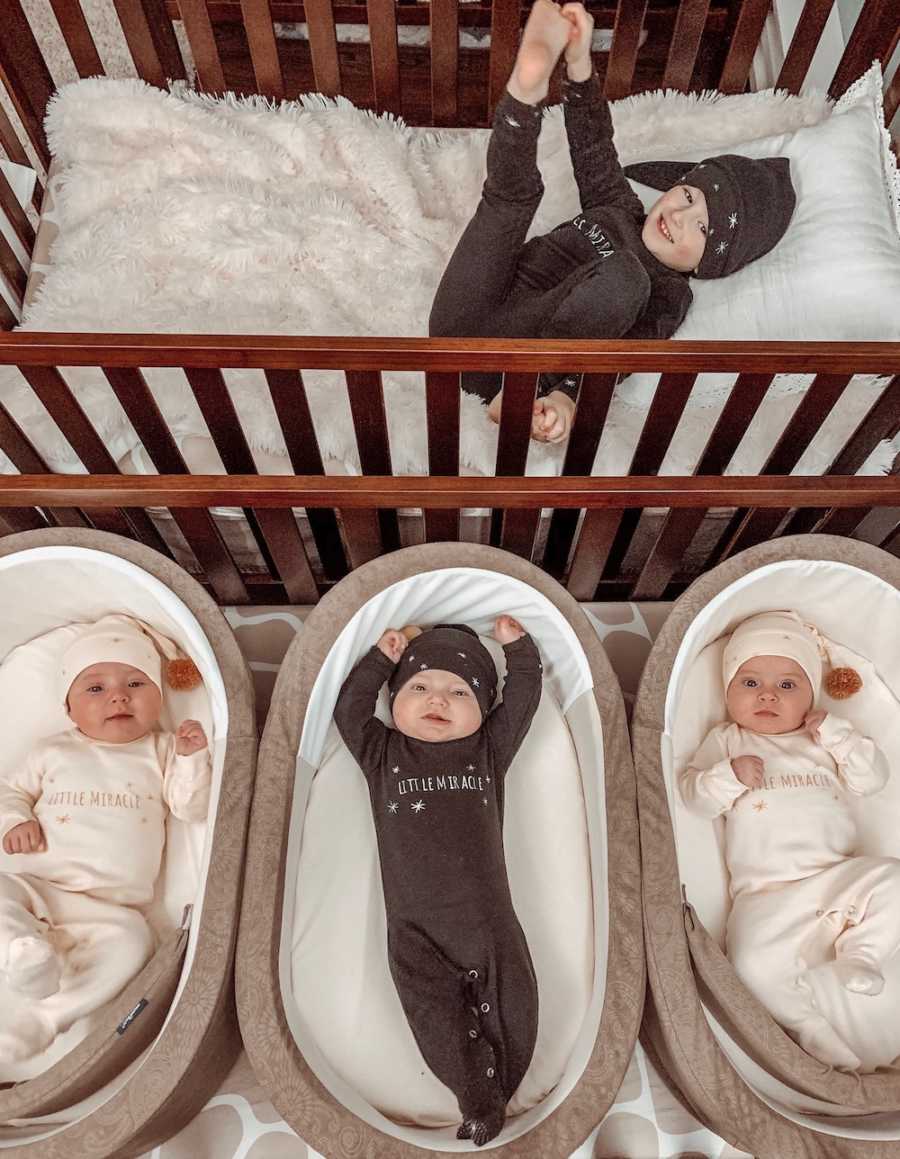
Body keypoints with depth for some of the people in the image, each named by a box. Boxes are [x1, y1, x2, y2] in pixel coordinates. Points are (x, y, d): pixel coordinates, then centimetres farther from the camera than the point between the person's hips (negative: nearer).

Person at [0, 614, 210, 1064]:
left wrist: (192, 757, -10)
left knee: (132, 939, -28)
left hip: (110, 907, -1)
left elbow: (192, 808, 5)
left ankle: (42, 1018, -23)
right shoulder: (54, 751, 15)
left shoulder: (160, 751, 11)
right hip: (37, 888, 2)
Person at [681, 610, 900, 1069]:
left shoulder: (824, 738, 20)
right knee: (753, 964, -24)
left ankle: (861, 952, -4)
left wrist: (835, 732, -3)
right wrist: (730, 774, -15)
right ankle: (811, 1031, -2)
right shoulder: (727, 740, 13)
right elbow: (692, 793, 4)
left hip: (837, 877, 2)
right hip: (767, 896, -2)